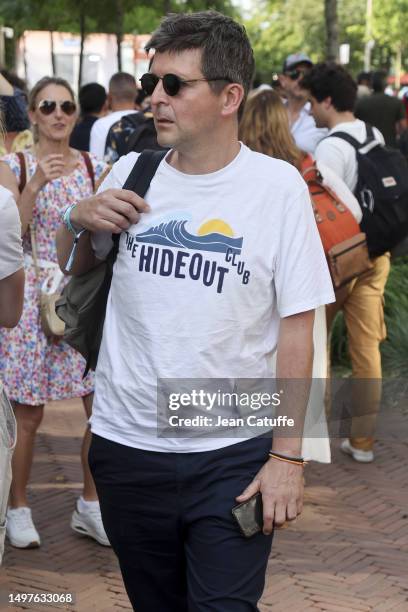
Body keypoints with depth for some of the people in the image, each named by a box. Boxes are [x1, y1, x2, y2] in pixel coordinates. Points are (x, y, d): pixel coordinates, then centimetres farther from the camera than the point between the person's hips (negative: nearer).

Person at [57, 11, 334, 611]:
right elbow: (73, 266, 17)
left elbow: (297, 331, -7)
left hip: (233, 455, -3)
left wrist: (288, 456, -9)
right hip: (126, 445, 4)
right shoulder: (130, 173, 2)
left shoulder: (278, 186, -8)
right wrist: (80, 219, -5)